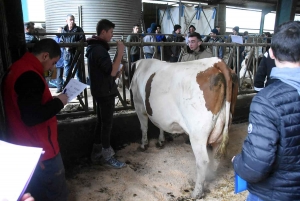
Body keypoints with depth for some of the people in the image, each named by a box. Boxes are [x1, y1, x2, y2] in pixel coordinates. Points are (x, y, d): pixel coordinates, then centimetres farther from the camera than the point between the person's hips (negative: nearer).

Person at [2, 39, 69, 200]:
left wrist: (52, 101, 4)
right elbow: (32, 117, -28)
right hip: (39, 148, -10)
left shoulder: (18, 68, 8)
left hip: (26, 145, 10)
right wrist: (58, 102, -17)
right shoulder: (29, 76, -24)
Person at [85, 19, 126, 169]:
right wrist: (120, 52, -22)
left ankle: (97, 152, 27)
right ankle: (107, 156, 11)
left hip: (100, 90, 10)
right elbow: (112, 71, -25)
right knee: (107, 123, -1)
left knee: (101, 121, 16)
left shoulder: (94, 47, 14)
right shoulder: (99, 49, -19)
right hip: (105, 92, -10)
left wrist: (116, 74, 13)